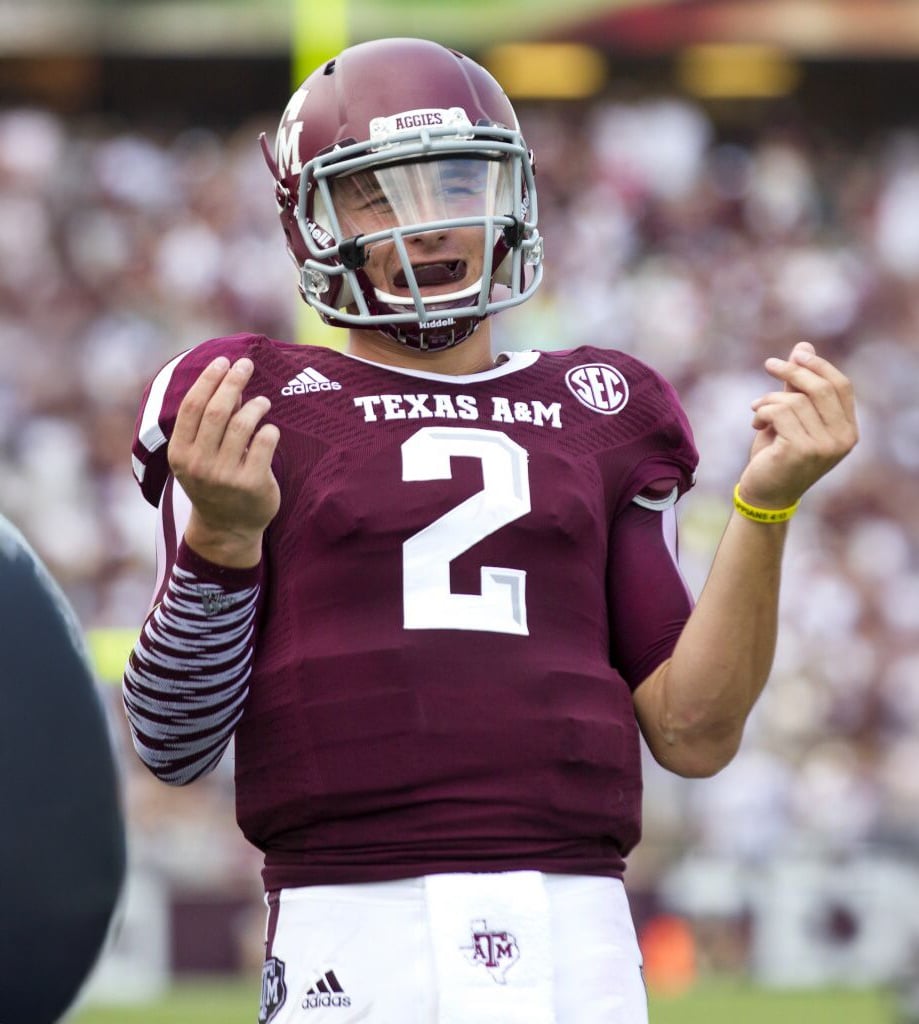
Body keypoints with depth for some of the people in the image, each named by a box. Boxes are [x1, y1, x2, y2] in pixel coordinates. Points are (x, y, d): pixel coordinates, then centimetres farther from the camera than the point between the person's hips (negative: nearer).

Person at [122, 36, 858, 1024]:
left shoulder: (595, 417, 18)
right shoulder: (260, 409, 9)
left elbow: (693, 734, 13)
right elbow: (175, 743, 3)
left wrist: (765, 507, 4)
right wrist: (221, 536, -11)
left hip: (578, 943, 3)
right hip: (353, 939, -2)